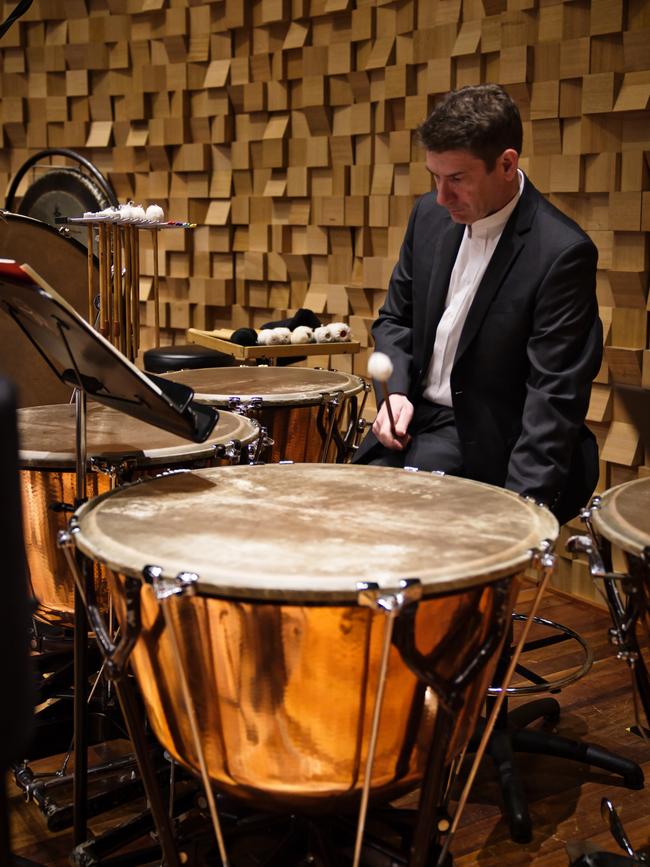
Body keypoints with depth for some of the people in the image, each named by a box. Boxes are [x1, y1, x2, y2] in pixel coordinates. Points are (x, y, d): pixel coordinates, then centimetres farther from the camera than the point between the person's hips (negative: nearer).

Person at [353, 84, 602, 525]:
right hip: (412, 416, 6)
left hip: (485, 443, -6)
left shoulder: (562, 252, -19)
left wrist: (522, 501, -28)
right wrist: (396, 390, -6)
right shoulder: (431, 214, 2)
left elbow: (555, 393, -21)